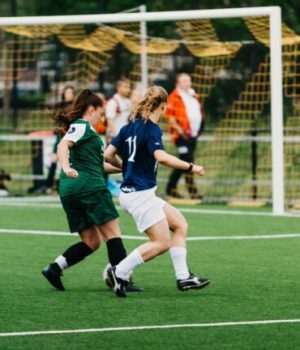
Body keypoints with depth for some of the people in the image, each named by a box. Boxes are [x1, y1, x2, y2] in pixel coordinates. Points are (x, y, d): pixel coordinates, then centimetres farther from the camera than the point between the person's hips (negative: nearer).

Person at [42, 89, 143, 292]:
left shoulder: (80, 127, 27)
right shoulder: (82, 126, -2)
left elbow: (97, 165, 33)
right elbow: (63, 146, -22)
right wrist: (66, 167, -39)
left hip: (70, 191, 10)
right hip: (90, 187, -9)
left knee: (91, 242, 9)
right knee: (113, 233, -5)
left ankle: (54, 269, -2)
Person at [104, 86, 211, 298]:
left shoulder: (130, 126, 10)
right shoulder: (151, 129, -14)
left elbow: (109, 155, 9)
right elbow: (161, 157, -30)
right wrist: (191, 167, -20)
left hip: (135, 192, 9)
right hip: (140, 194, -9)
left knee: (180, 224, 11)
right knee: (162, 243, -8)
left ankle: (183, 277, 8)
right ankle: (119, 272, -7)